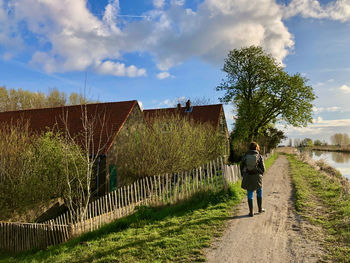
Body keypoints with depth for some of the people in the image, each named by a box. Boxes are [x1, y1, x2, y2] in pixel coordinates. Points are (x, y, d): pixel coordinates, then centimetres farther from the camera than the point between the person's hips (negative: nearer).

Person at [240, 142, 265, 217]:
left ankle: (251, 212, 11)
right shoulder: (259, 156, -7)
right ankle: (260, 209, 31)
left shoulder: (245, 156, -2)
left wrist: (243, 176, 15)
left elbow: (242, 167, 2)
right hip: (257, 177, -1)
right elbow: (263, 168, -4)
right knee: (259, 192, 22)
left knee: (250, 195, 10)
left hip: (248, 177, 1)